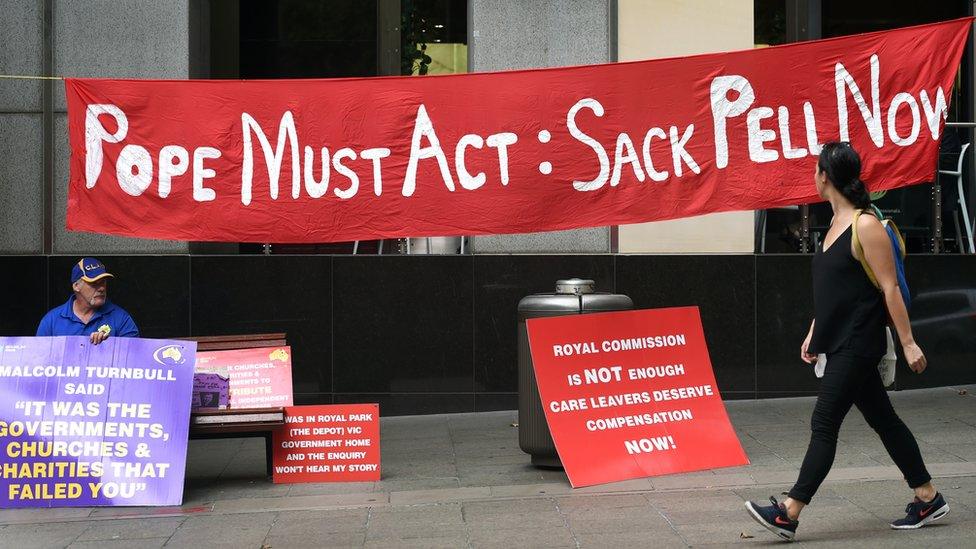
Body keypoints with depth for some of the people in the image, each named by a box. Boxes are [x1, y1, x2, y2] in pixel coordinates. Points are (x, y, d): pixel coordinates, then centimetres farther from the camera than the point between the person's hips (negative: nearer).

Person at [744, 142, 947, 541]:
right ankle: (929, 498, 23)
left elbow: (890, 288, -15)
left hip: (858, 345, -9)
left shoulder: (866, 226, -15)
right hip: (840, 344, 9)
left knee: (824, 425, -8)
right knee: (882, 420, 14)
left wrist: (908, 342, -15)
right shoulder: (836, 224, 12)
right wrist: (814, 333, 20)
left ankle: (788, 515, -7)